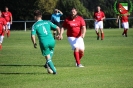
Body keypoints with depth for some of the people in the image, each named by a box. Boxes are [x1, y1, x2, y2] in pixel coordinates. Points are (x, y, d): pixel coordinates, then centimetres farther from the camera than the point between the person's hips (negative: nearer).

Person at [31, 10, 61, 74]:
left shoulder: (34, 25, 5)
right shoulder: (47, 22, 13)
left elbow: (33, 36, -5)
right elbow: (57, 28, 9)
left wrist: (34, 43, 9)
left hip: (44, 43, -2)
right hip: (51, 41, 3)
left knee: (48, 57, 11)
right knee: (51, 51, 33)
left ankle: (54, 70, 6)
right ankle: (48, 64, 18)